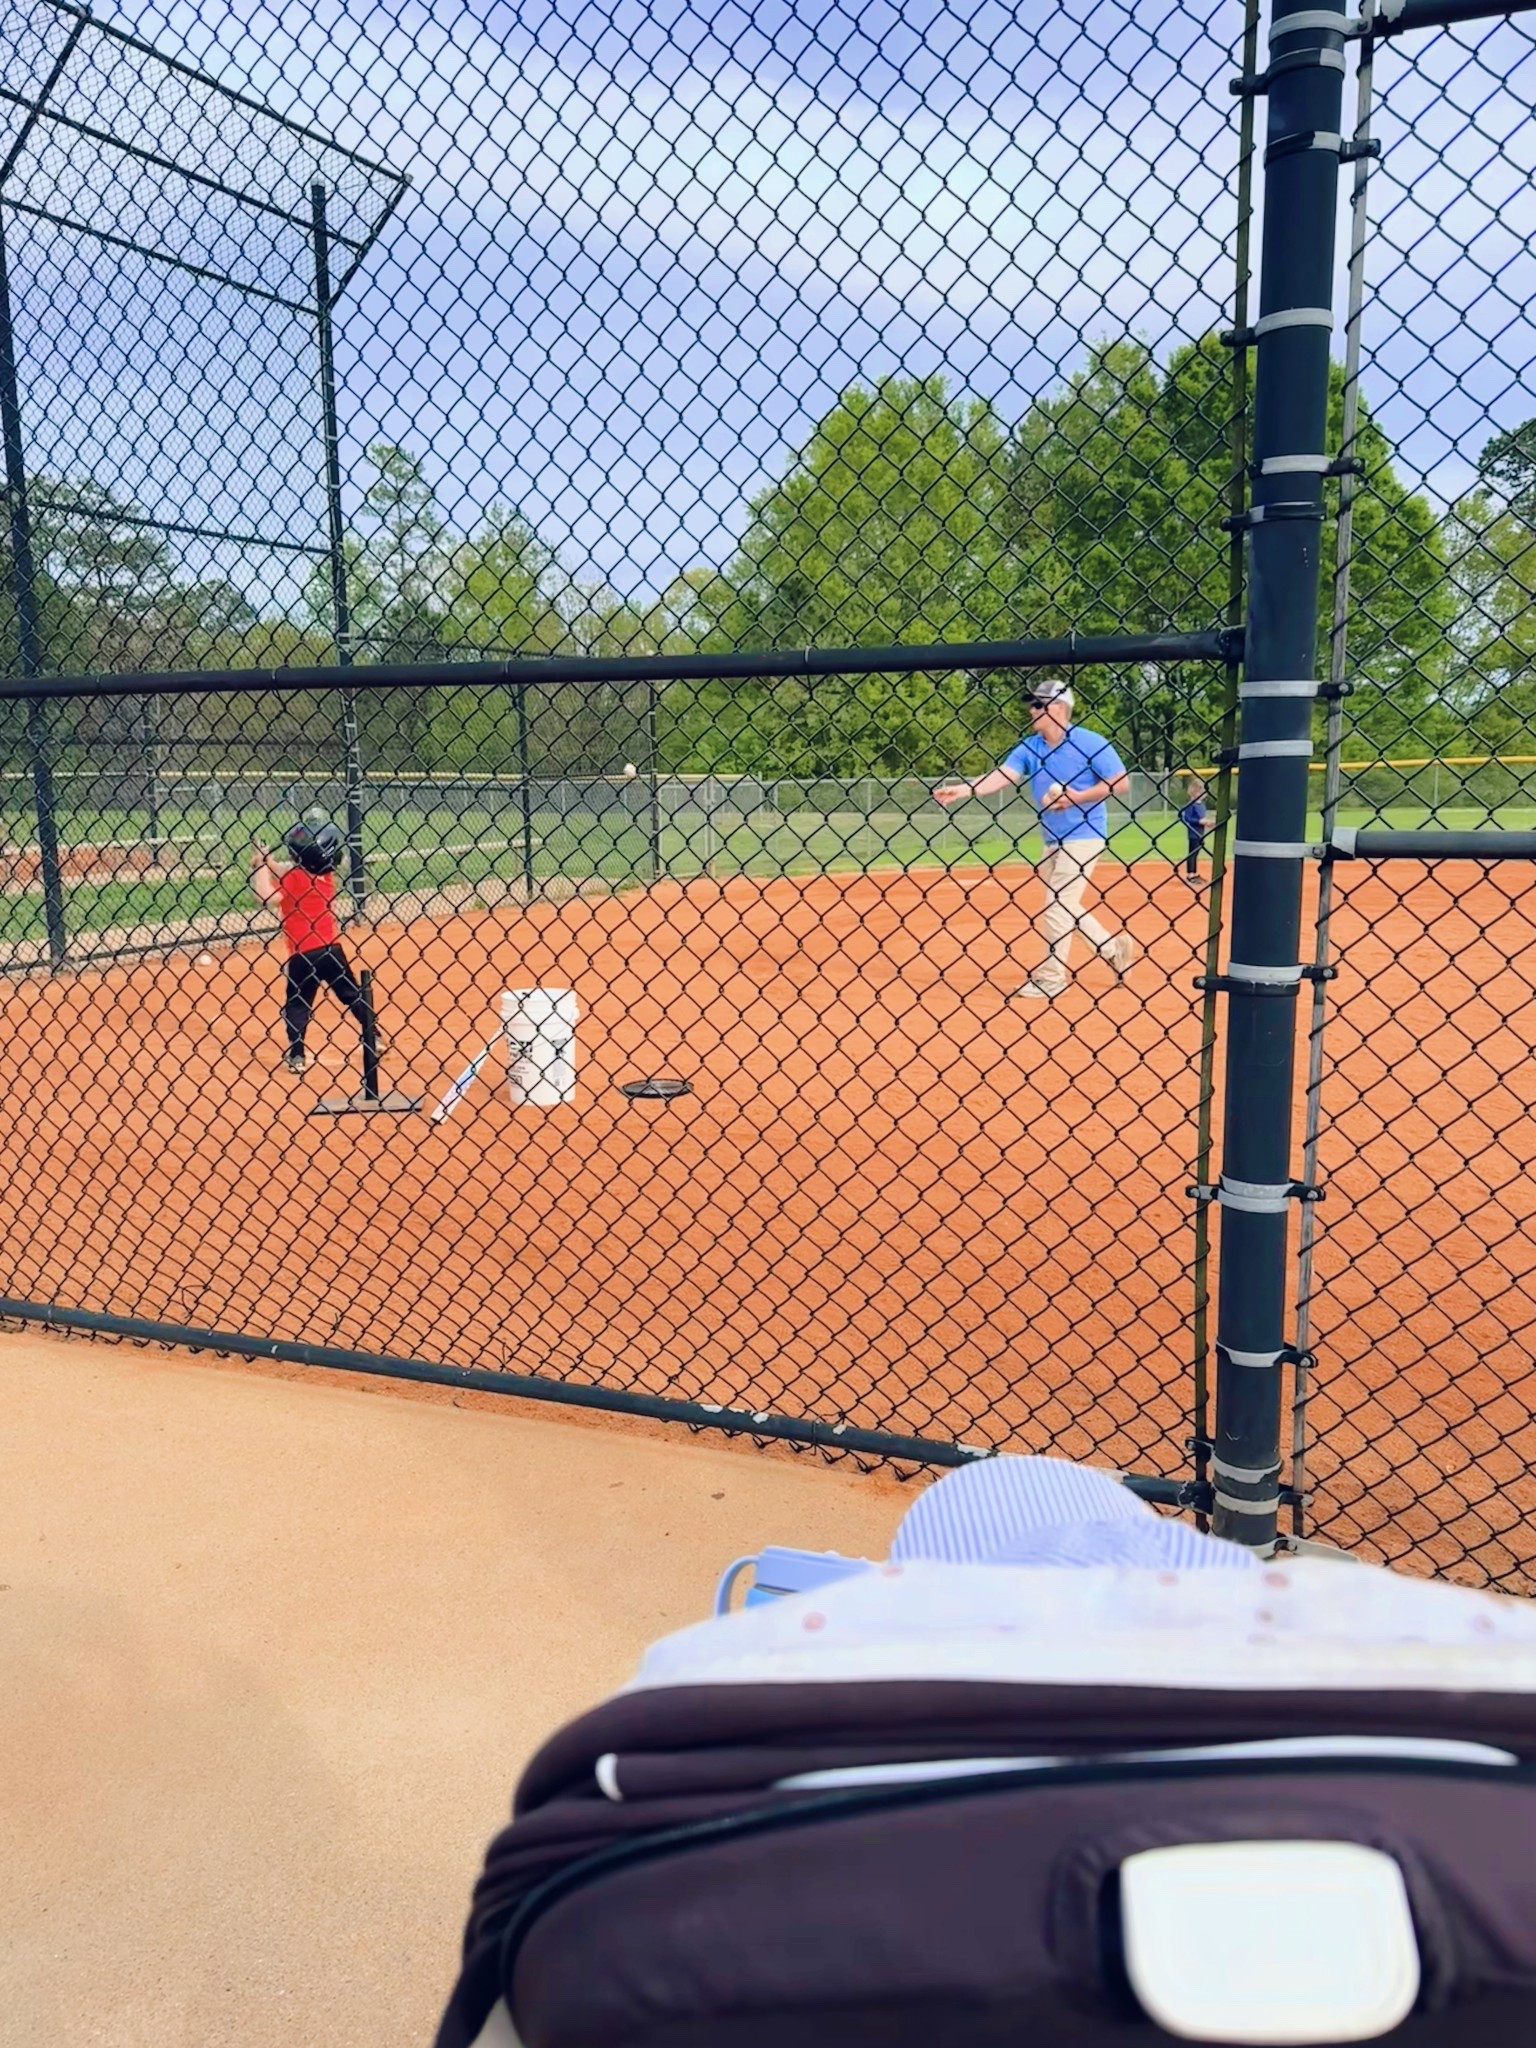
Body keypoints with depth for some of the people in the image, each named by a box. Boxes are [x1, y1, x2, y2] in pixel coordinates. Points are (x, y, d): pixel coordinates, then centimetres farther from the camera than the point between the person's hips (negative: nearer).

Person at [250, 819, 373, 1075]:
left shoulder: (295, 878, -13)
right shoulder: (325, 875, 6)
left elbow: (265, 896, -22)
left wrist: (261, 866, -10)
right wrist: (267, 864, 9)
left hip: (304, 954, -5)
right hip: (332, 948, 5)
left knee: (297, 1004, 6)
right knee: (352, 995, 18)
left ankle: (295, 1056, 2)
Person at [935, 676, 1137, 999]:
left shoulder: (1091, 743, -13)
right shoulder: (1029, 747, 2)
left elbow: (1121, 783, -11)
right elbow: (1002, 775, -11)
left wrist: (1078, 797, -20)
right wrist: (964, 790, -26)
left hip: (1082, 837, -7)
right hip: (1052, 839, 7)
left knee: (1058, 906, -7)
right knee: (1061, 906, 16)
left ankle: (1050, 978, 5)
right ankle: (1115, 948, 33)